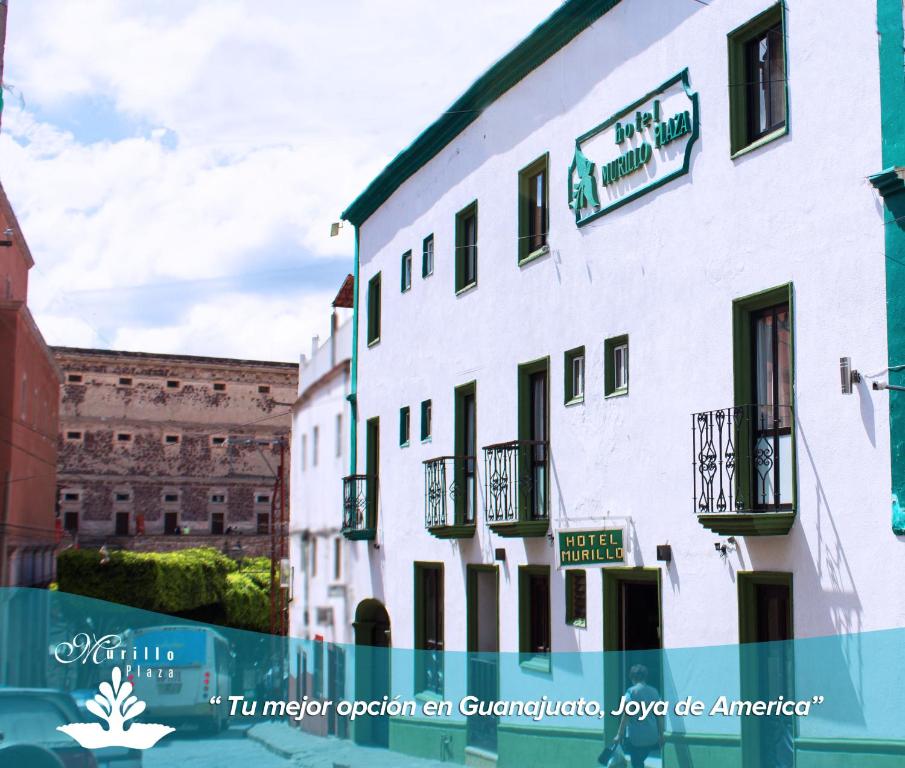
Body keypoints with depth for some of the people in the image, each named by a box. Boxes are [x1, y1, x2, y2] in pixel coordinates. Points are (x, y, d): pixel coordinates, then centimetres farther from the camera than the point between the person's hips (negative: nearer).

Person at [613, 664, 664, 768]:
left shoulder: (631, 691, -8)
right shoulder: (654, 691, 7)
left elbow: (626, 715, -13)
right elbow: (659, 715, 9)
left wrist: (619, 735, -11)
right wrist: (661, 735, 16)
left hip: (635, 736, -5)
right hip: (652, 737, 5)